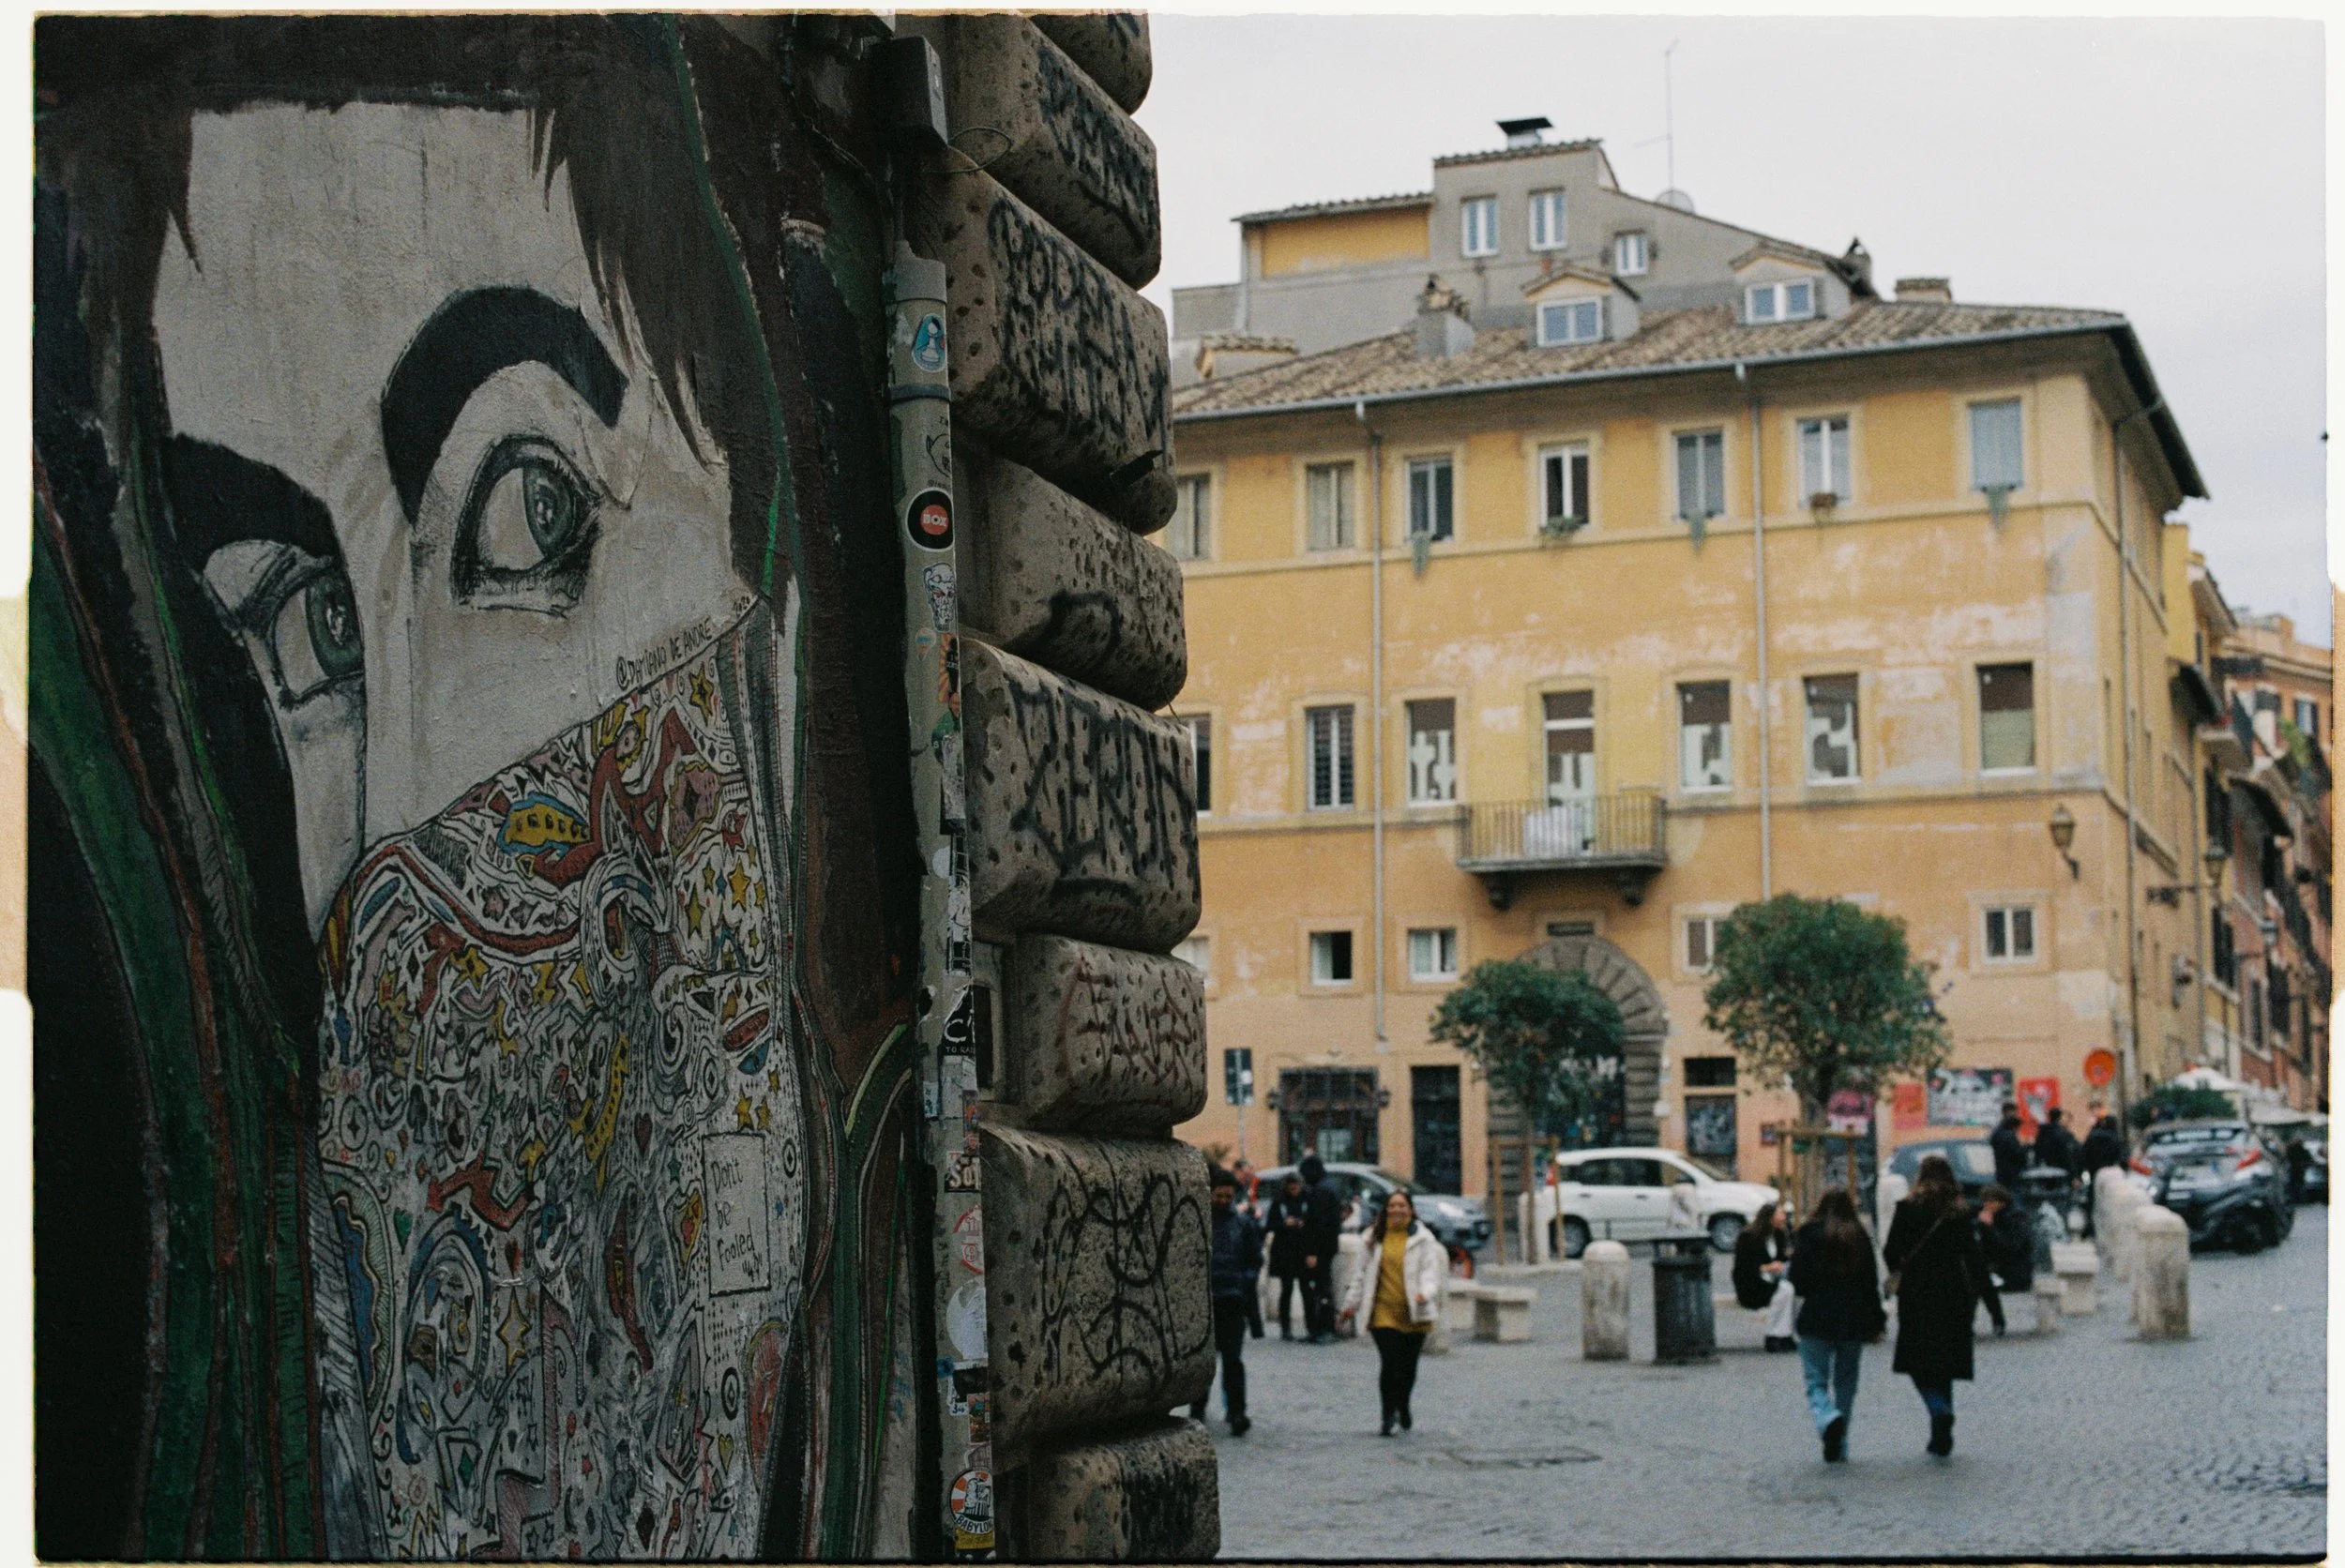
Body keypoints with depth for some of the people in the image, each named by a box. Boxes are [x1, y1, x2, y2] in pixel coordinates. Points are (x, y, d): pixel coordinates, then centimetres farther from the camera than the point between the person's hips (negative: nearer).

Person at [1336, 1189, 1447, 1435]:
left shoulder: (1423, 1239, 2)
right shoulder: (1376, 1237, 11)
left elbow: (1431, 1269, -6)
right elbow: (1363, 1272, 18)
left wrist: (1425, 1292, -25)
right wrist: (1353, 1303, 18)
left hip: (1413, 1314, -1)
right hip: (1384, 1312, 1)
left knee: (1408, 1366, 8)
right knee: (1390, 1364, -12)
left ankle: (1403, 1408, 33)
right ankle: (1388, 1416, -6)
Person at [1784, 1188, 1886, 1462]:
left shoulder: (1808, 1235, -3)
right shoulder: (1860, 1237, 5)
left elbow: (1798, 1280, -8)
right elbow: (1871, 1283, 7)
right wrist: (1877, 1321, 13)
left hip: (1817, 1319, -3)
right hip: (1854, 1321, 3)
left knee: (1816, 1381, 0)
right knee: (1846, 1383, 15)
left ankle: (1828, 1420, -30)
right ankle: (1839, 1446, 15)